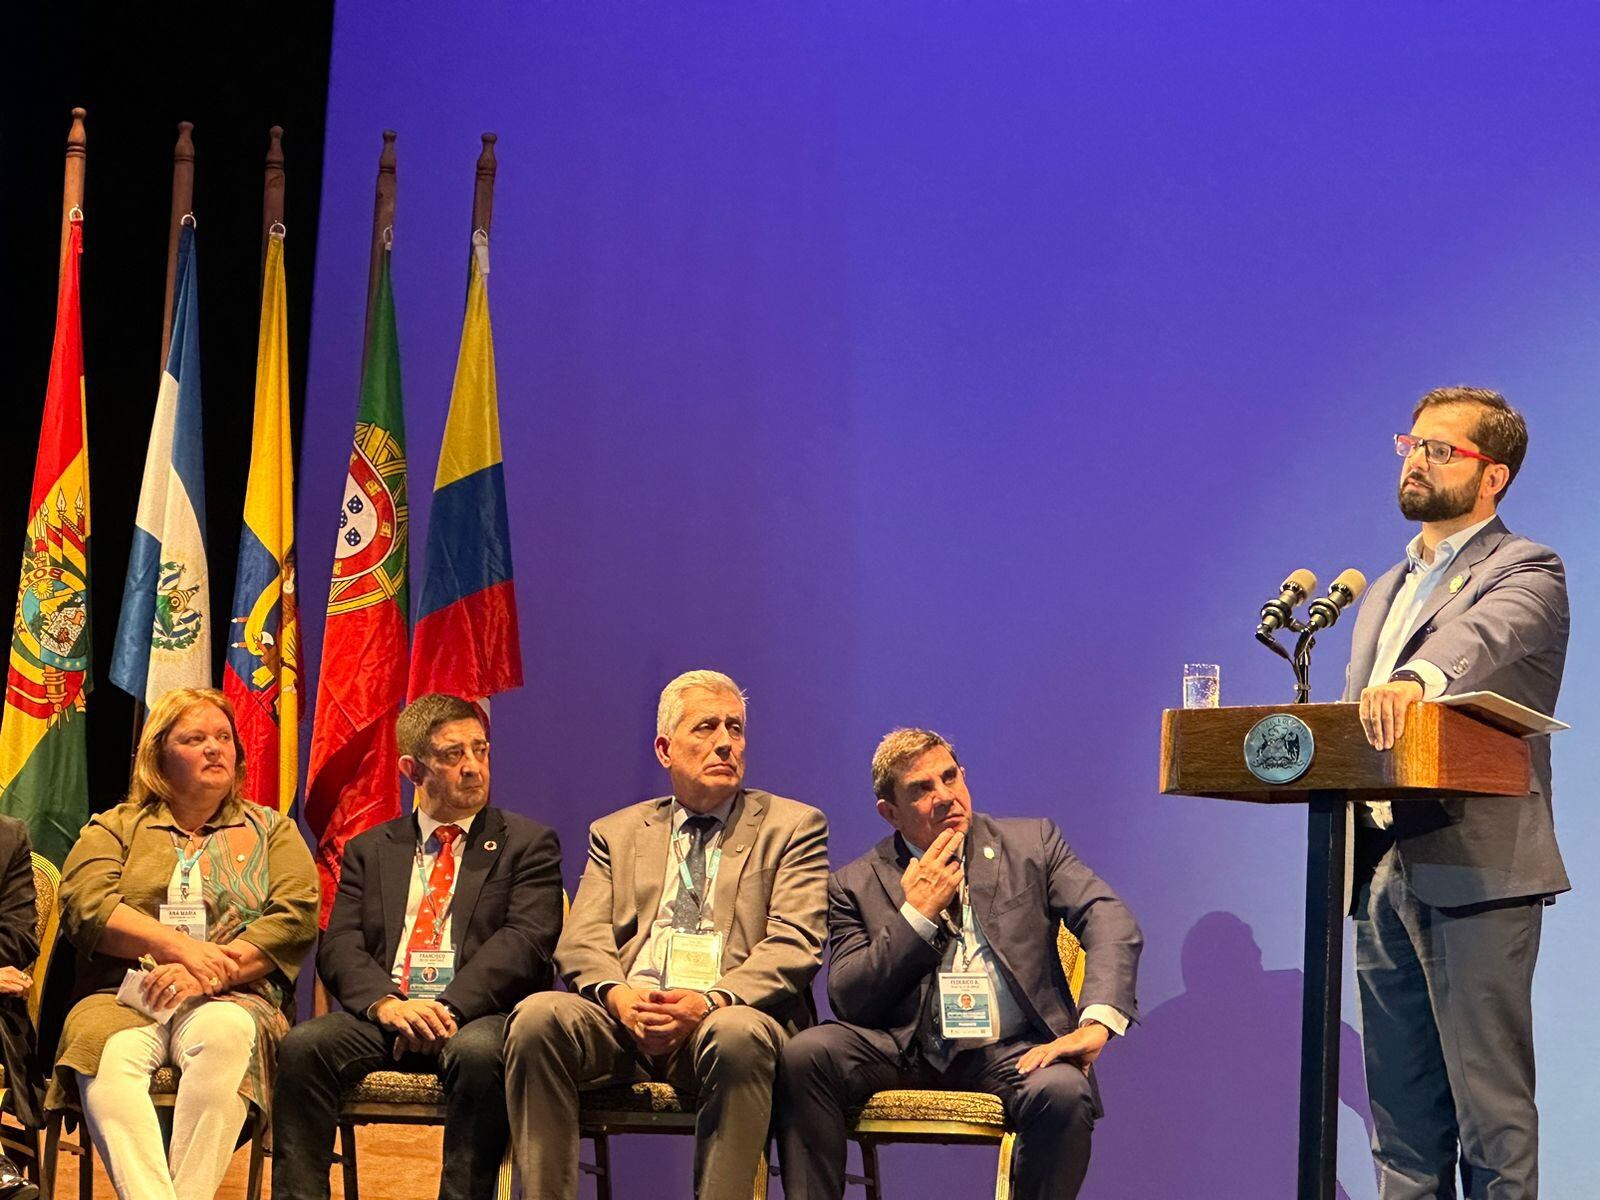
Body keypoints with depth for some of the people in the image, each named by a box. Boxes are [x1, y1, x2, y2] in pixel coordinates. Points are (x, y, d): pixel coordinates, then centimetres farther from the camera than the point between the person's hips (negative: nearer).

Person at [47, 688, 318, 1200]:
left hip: (232, 1000, 0)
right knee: (108, 1051, -34)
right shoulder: (113, 828, 19)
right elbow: (86, 905, 1)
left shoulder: (272, 831, 18)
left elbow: (296, 917, 2)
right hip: (123, 999, 1)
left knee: (224, 1034, -36)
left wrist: (208, 975, -12)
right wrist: (177, 947, -14)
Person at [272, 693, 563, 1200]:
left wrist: (449, 1006, -18)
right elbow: (340, 946, 8)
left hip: (477, 1017, -3)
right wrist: (384, 1002, -15)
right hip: (383, 1017, 3)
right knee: (304, 1044, -27)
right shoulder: (370, 849, 21)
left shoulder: (529, 843, 13)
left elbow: (524, 941, -3)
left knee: (480, 1053, -37)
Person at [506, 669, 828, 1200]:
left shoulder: (792, 826, 14)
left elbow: (794, 946, 0)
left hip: (729, 1015, -2)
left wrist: (711, 1001, -18)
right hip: (625, 1016, 3)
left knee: (737, 1034, -38)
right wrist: (617, 994, -14)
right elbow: (582, 941, 11)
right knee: (537, 1016, -28)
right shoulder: (617, 832, 23)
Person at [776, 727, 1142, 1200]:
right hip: (905, 1051, 1)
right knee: (805, 1055, -26)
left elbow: (1112, 923, -4)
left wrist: (1095, 1024, -21)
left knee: (1063, 1091, -34)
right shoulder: (856, 884, 8)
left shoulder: (1032, 843, 9)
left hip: (1014, 1051, 0)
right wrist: (917, 913, -8)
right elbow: (847, 1001, -1)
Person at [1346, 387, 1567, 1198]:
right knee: (1401, 1110, 10)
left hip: (1475, 872, -8)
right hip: (1383, 875, 8)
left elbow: (1481, 636, -27)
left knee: (1491, 1112, -6)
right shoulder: (1386, 592, 22)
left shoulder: (1525, 574, -3)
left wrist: (1415, 680, -46)